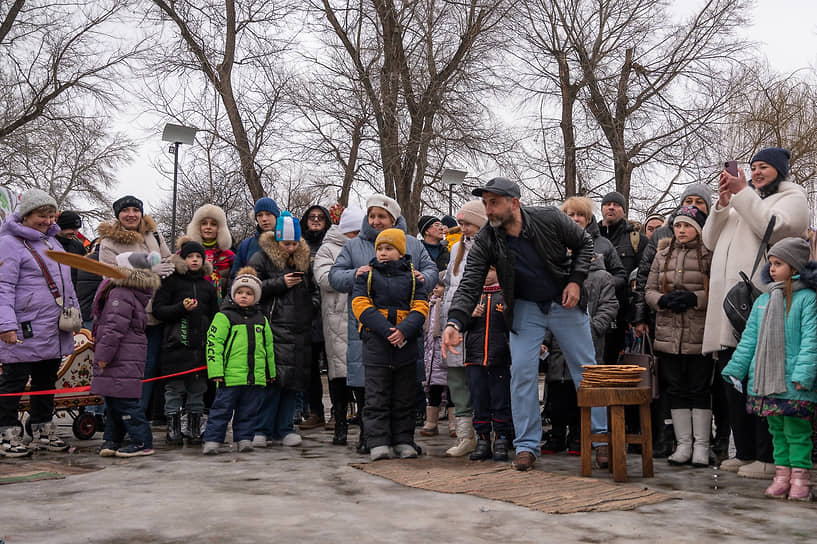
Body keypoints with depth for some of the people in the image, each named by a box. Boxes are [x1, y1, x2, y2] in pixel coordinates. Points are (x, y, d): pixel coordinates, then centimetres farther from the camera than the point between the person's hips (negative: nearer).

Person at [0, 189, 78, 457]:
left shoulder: (51, 241, 17)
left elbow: (65, 282, 25)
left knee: (47, 382, 16)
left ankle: (43, 431, 28)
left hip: (54, 331, 8)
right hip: (24, 332, -8)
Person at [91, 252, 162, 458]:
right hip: (127, 358, 10)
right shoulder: (136, 295, 16)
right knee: (113, 399, 15)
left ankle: (142, 442, -3)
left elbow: (115, 328, -19)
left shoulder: (121, 294, -15)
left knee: (124, 401, -6)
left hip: (122, 360, -10)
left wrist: (103, 355, -15)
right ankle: (112, 440, 21)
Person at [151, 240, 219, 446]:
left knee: (197, 390, 8)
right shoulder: (171, 282, 3)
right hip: (176, 344, -3)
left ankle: (195, 429, 17)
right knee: (175, 388, 0)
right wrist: (181, 308, -18)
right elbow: (158, 310, -4)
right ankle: (173, 430, 10)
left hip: (201, 345, 4)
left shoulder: (208, 286, 15)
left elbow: (215, 316, 17)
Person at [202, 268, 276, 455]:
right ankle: (212, 441, 7)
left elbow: (269, 347, 21)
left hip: (256, 377, 5)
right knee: (222, 409, 0)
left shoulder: (261, 319, 13)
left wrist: (270, 372, 21)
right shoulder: (224, 317, -3)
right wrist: (216, 371, -13)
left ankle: (244, 439, 21)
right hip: (230, 376, -4)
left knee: (248, 411, 11)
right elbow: (213, 343, -7)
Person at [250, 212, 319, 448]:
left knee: (293, 380, 6)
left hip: (300, 330, 6)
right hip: (274, 329, -6)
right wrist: (281, 283, -10)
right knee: (272, 379, -11)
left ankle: (284, 428, 15)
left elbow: (313, 289, 30)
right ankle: (261, 429, -2)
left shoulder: (303, 260, 18)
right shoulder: (261, 258, 1)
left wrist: (313, 305, 10)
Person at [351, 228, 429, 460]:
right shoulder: (367, 275, 8)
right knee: (377, 398, -1)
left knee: (403, 398, 8)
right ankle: (378, 443, 2)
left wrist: (404, 330, -17)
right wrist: (386, 330, -17)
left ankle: (404, 442, 15)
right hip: (376, 343, -1)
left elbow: (421, 306, 1)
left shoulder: (412, 276, 10)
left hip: (406, 343, 1)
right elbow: (361, 305, -5)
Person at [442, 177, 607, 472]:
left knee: (585, 368, 5)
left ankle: (601, 437, 18)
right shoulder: (485, 240, -16)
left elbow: (584, 243, -2)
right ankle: (526, 445, 4)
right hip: (525, 308, 1)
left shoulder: (550, 219, -19)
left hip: (565, 303, -1)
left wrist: (575, 281, -13)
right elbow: (470, 285, -20)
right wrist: (455, 322, -36)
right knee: (522, 371, -7)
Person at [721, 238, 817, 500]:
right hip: (765, 380, 6)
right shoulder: (762, 301, 13)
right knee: (776, 429, 12)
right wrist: (735, 370, 8)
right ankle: (782, 474, 19)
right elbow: (749, 339, 14)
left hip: (793, 383, -6)